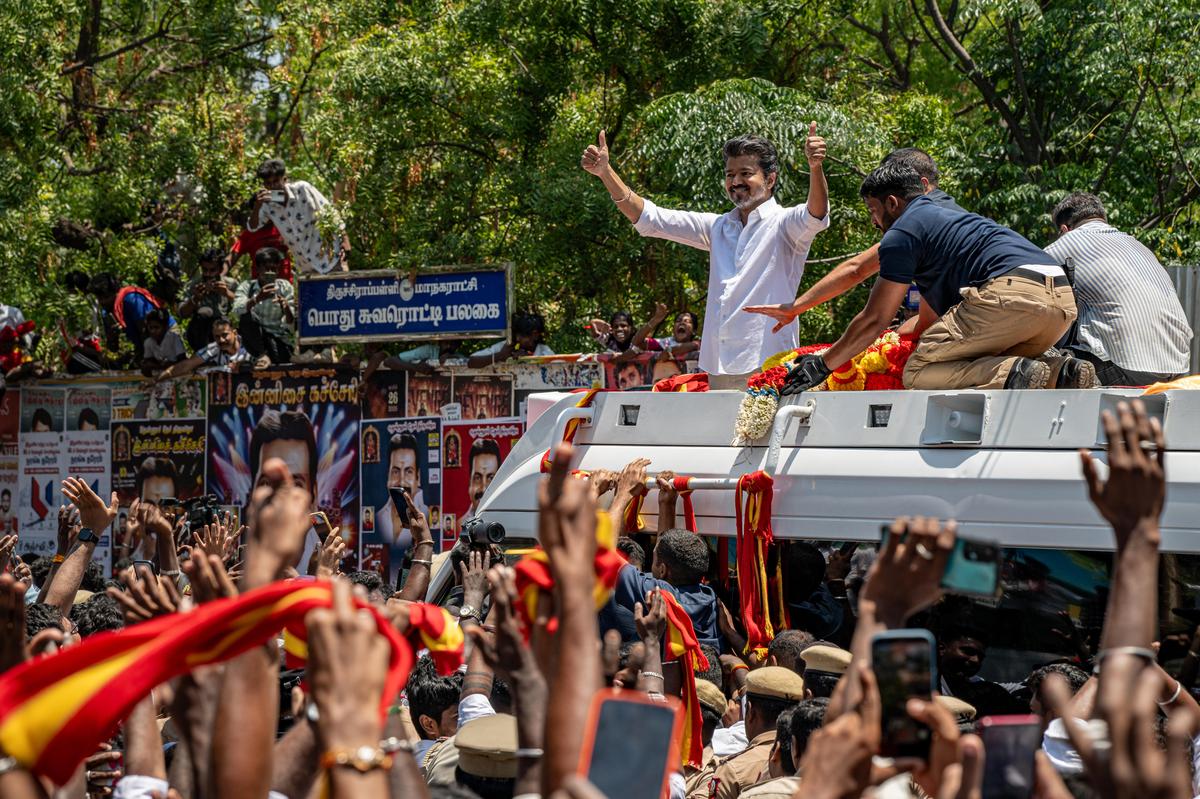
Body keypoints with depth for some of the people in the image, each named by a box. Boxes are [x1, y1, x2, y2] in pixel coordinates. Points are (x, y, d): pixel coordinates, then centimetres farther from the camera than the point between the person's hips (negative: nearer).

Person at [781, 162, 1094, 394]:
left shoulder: (902, 233, 9)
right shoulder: (945, 218, 37)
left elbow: (874, 321, 10)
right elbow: (933, 315, 44)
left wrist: (823, 364, 21)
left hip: (1010, 292, -9)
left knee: (918, 373, -2)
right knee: (987, 364, 27)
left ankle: (1015, 375, -24)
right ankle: (1059, 371, -2)